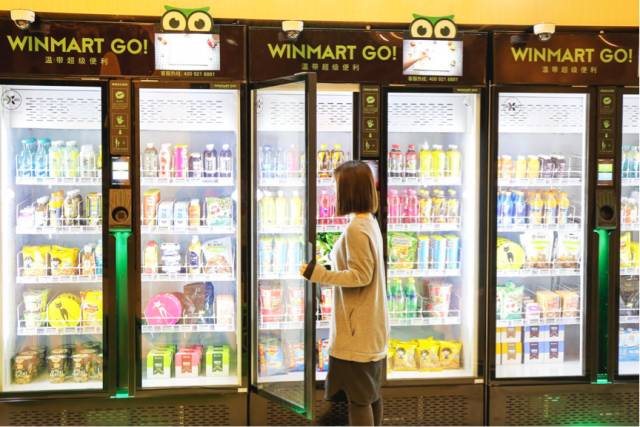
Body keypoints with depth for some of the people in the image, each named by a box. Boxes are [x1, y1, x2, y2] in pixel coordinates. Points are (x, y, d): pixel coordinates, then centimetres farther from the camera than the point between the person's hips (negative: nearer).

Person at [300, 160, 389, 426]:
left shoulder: (355, 229, -19)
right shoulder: (370, 222, 10)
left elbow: (361, 276, -21)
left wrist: (317, 274, -20)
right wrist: (334, 258, 15)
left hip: (357, 330, -10)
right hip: (371, 325, 10)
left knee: (358, 399, -1)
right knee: (371, 394, 18)